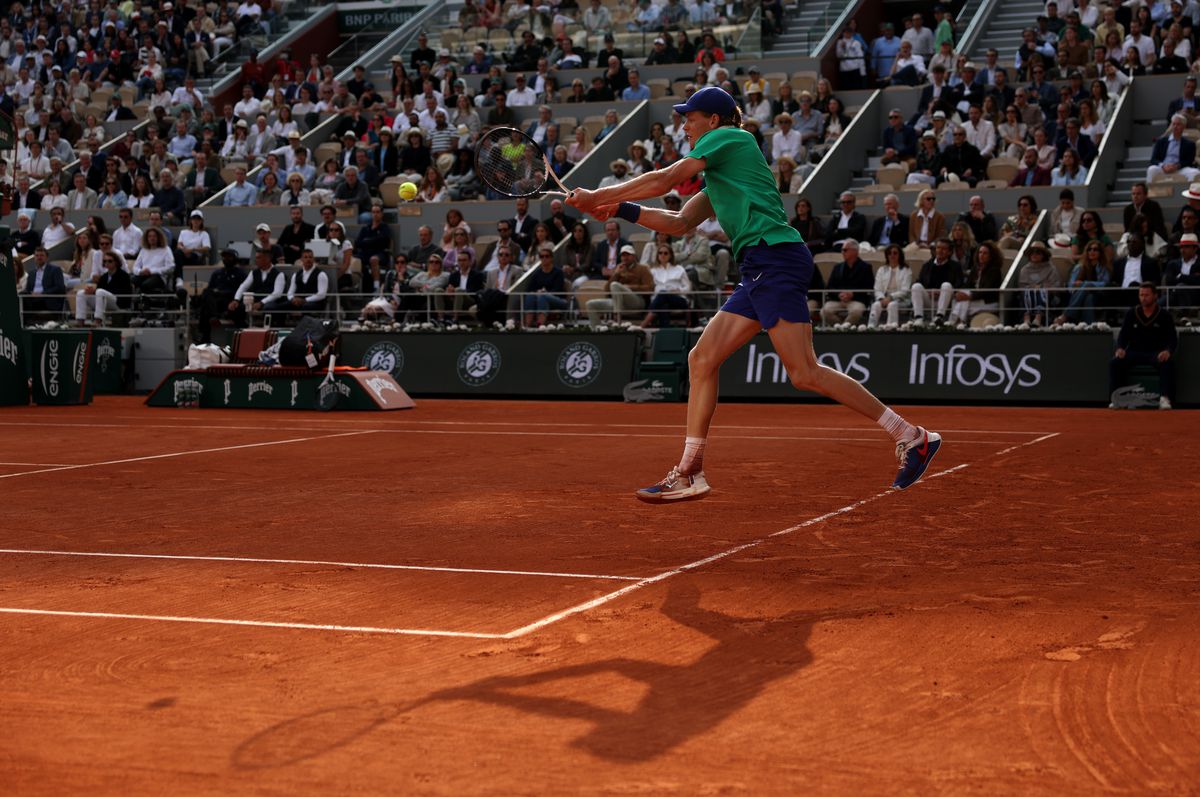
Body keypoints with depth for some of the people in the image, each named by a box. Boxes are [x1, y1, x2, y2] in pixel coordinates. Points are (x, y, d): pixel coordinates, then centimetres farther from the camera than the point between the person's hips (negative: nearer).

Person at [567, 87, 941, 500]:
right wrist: (621, 209, 17)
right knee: (701, 360, 6)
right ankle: (690, 473, 9)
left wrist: (599, 195, 6)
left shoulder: (730, 138, 1)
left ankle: (910, 437, -10)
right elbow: (679, 222, 26)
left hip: (776, 259, -10)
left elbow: (663, 180, -2)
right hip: (758, 271, 10)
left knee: (805, 373, -15)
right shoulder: (718, 176, 27)